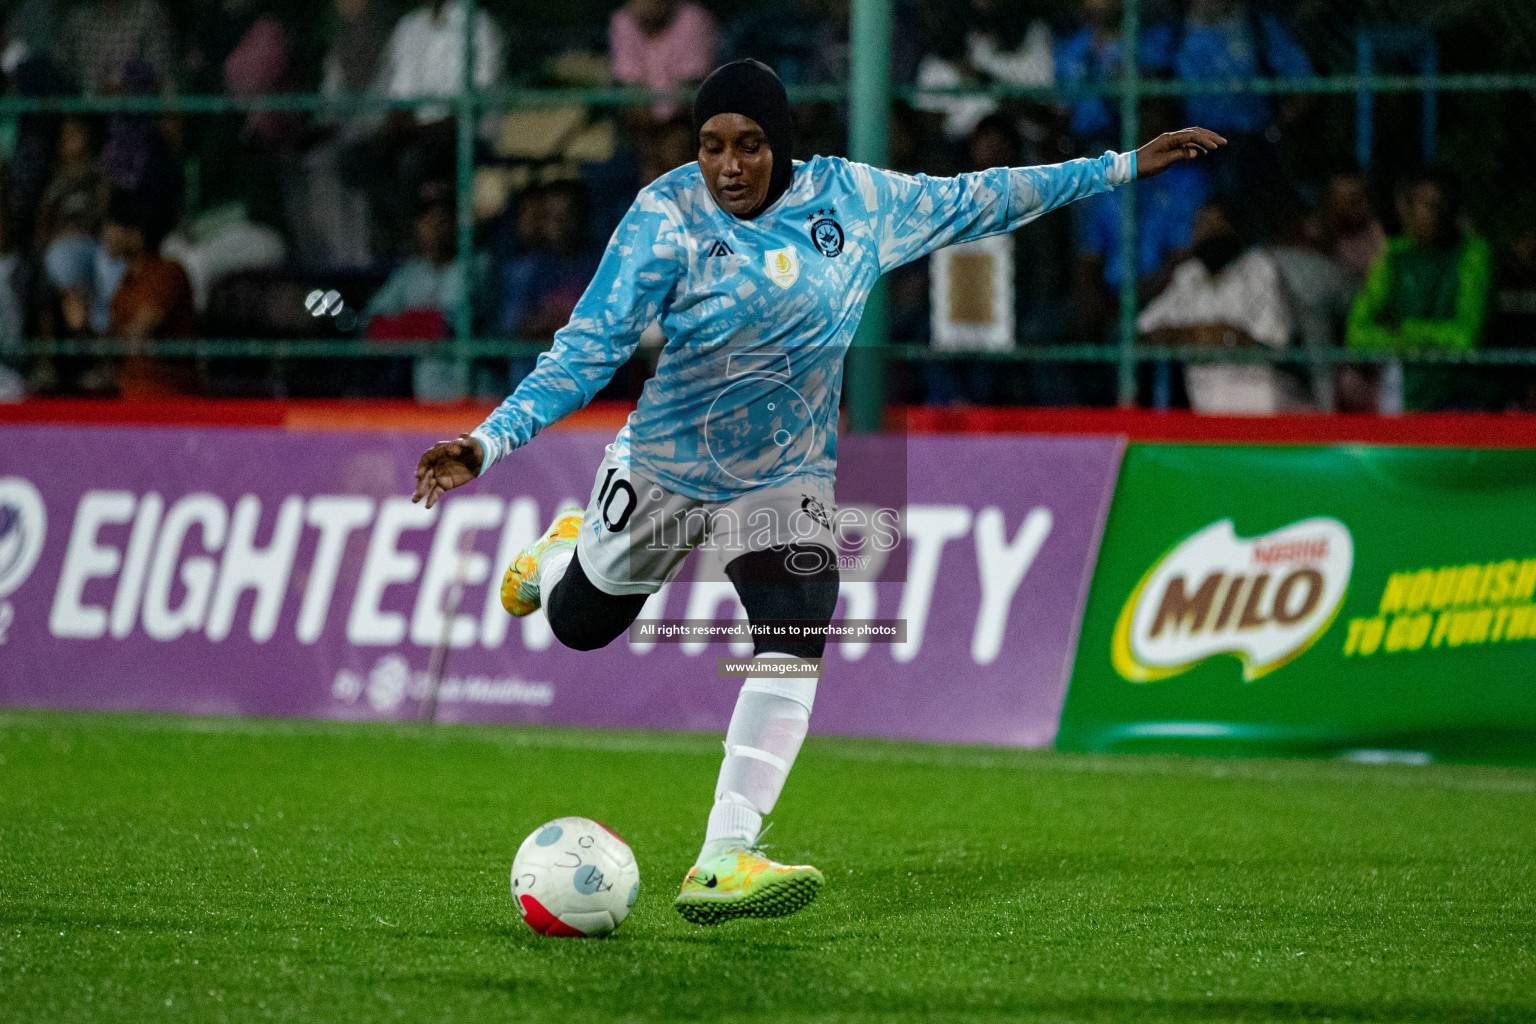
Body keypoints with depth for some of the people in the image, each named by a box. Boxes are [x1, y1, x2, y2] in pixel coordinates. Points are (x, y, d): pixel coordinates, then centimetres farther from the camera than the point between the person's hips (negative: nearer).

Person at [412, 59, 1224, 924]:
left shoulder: (854, 199, -9)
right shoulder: (667, 219, -21)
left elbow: (971, 202, 5)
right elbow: (589, 349, -24)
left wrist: (1122, 168, 8)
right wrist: (490, 442, -37)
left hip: (788, 478, 2)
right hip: (665, 464, -2)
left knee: (796, 648, -19)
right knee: (579, 624, 17)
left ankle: (722, 865, -22)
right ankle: (558, 552, 56)